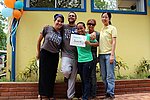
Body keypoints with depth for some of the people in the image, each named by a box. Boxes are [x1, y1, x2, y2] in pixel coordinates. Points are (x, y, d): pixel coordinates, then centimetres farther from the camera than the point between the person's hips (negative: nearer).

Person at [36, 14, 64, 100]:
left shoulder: (61, 33, 4)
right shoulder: (47, 28, -5)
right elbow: (39, 40, 3)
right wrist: (38, 52, 8)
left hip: (55, 56, 3)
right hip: (45, 54, -3)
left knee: (52, 75, 8)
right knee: (44, 74, 1)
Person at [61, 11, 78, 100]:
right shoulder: (63, 27, 8)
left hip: (75, 55, 1)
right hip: (66, 54, -1)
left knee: (73, 77, 4)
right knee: (66, 71, -23)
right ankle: (67, 76, 17)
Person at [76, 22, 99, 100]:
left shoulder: (89, 36, -6)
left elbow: (97, 43, -5)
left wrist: (90, 44, -19)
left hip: (87, 60, -5)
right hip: (79, 61, 5)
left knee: (86, 80, -2)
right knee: (82, 80, 15)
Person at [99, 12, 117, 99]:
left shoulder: (112, 28, 2)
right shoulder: (101, 30, 17)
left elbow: (114, 42, -5)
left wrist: (112, 55, -13)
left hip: (109, 54, -5)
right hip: (101, 54, 5)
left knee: (110, 76, -5)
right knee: (104, 76, 7)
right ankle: (107, 92, 16)